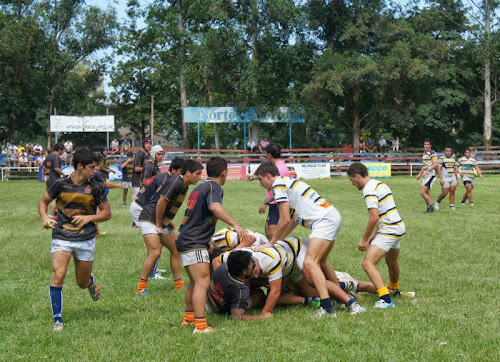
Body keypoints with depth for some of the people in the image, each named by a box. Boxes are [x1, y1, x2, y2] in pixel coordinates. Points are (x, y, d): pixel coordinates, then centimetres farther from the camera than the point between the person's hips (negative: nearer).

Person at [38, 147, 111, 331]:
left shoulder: (95, 188, -3)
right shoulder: (61, 184, -5)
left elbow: (107, 213, 5)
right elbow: (43, 201, 10)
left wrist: (88, 218, -12)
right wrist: (44, 217, -10)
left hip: (86, 239, 1)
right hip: (61, 237, -1)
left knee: (83, 283, 10)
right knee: (58, 275, -19)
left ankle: (91, 281, 51)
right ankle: (57, 319, -9)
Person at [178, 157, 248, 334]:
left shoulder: (200, 188, 19)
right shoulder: (214, 188, -9)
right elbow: (215, 207, -32)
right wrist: (235, 224, -40)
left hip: (185, 239, 10)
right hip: (194, 243, -10)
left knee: (195, 281, 22)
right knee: (203, 282, -15)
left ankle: (188, 317, 32)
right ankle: (200, 326, -21)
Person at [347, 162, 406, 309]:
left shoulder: (369, 190, -16)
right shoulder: (380, 184, 15)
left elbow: (374, 217, -23)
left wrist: (364, 239, -13)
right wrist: (375, 234, 22)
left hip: (389, 231, -10)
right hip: (399, 228, 10)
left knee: (368, 264, -16)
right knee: (392, 263, 30)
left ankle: (386, 299, -25)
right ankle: (394, 289, 52)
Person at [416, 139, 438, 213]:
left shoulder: (432, 153, -10)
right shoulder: (424, 154, 17)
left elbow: (435, 164, -21)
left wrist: (426, 171, -26)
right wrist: (419, 174, 28)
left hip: (431, 175, -9)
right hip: (425, 176, 9)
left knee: (422, 192, -15)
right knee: (427, 194, 8)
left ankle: (431, 206, -6)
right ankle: (429, 208, 13)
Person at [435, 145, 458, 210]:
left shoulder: (453, 159, 14)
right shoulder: (441, 159, -4)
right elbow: (439, 169, -9)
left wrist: (456, 179, 18)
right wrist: (441, 178, -18)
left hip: (452, 177, 5)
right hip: (445, 178, -5)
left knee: (452, 192, -3)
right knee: (444, 193, -9)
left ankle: (452, 205, 1)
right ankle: (437, 202, 14)